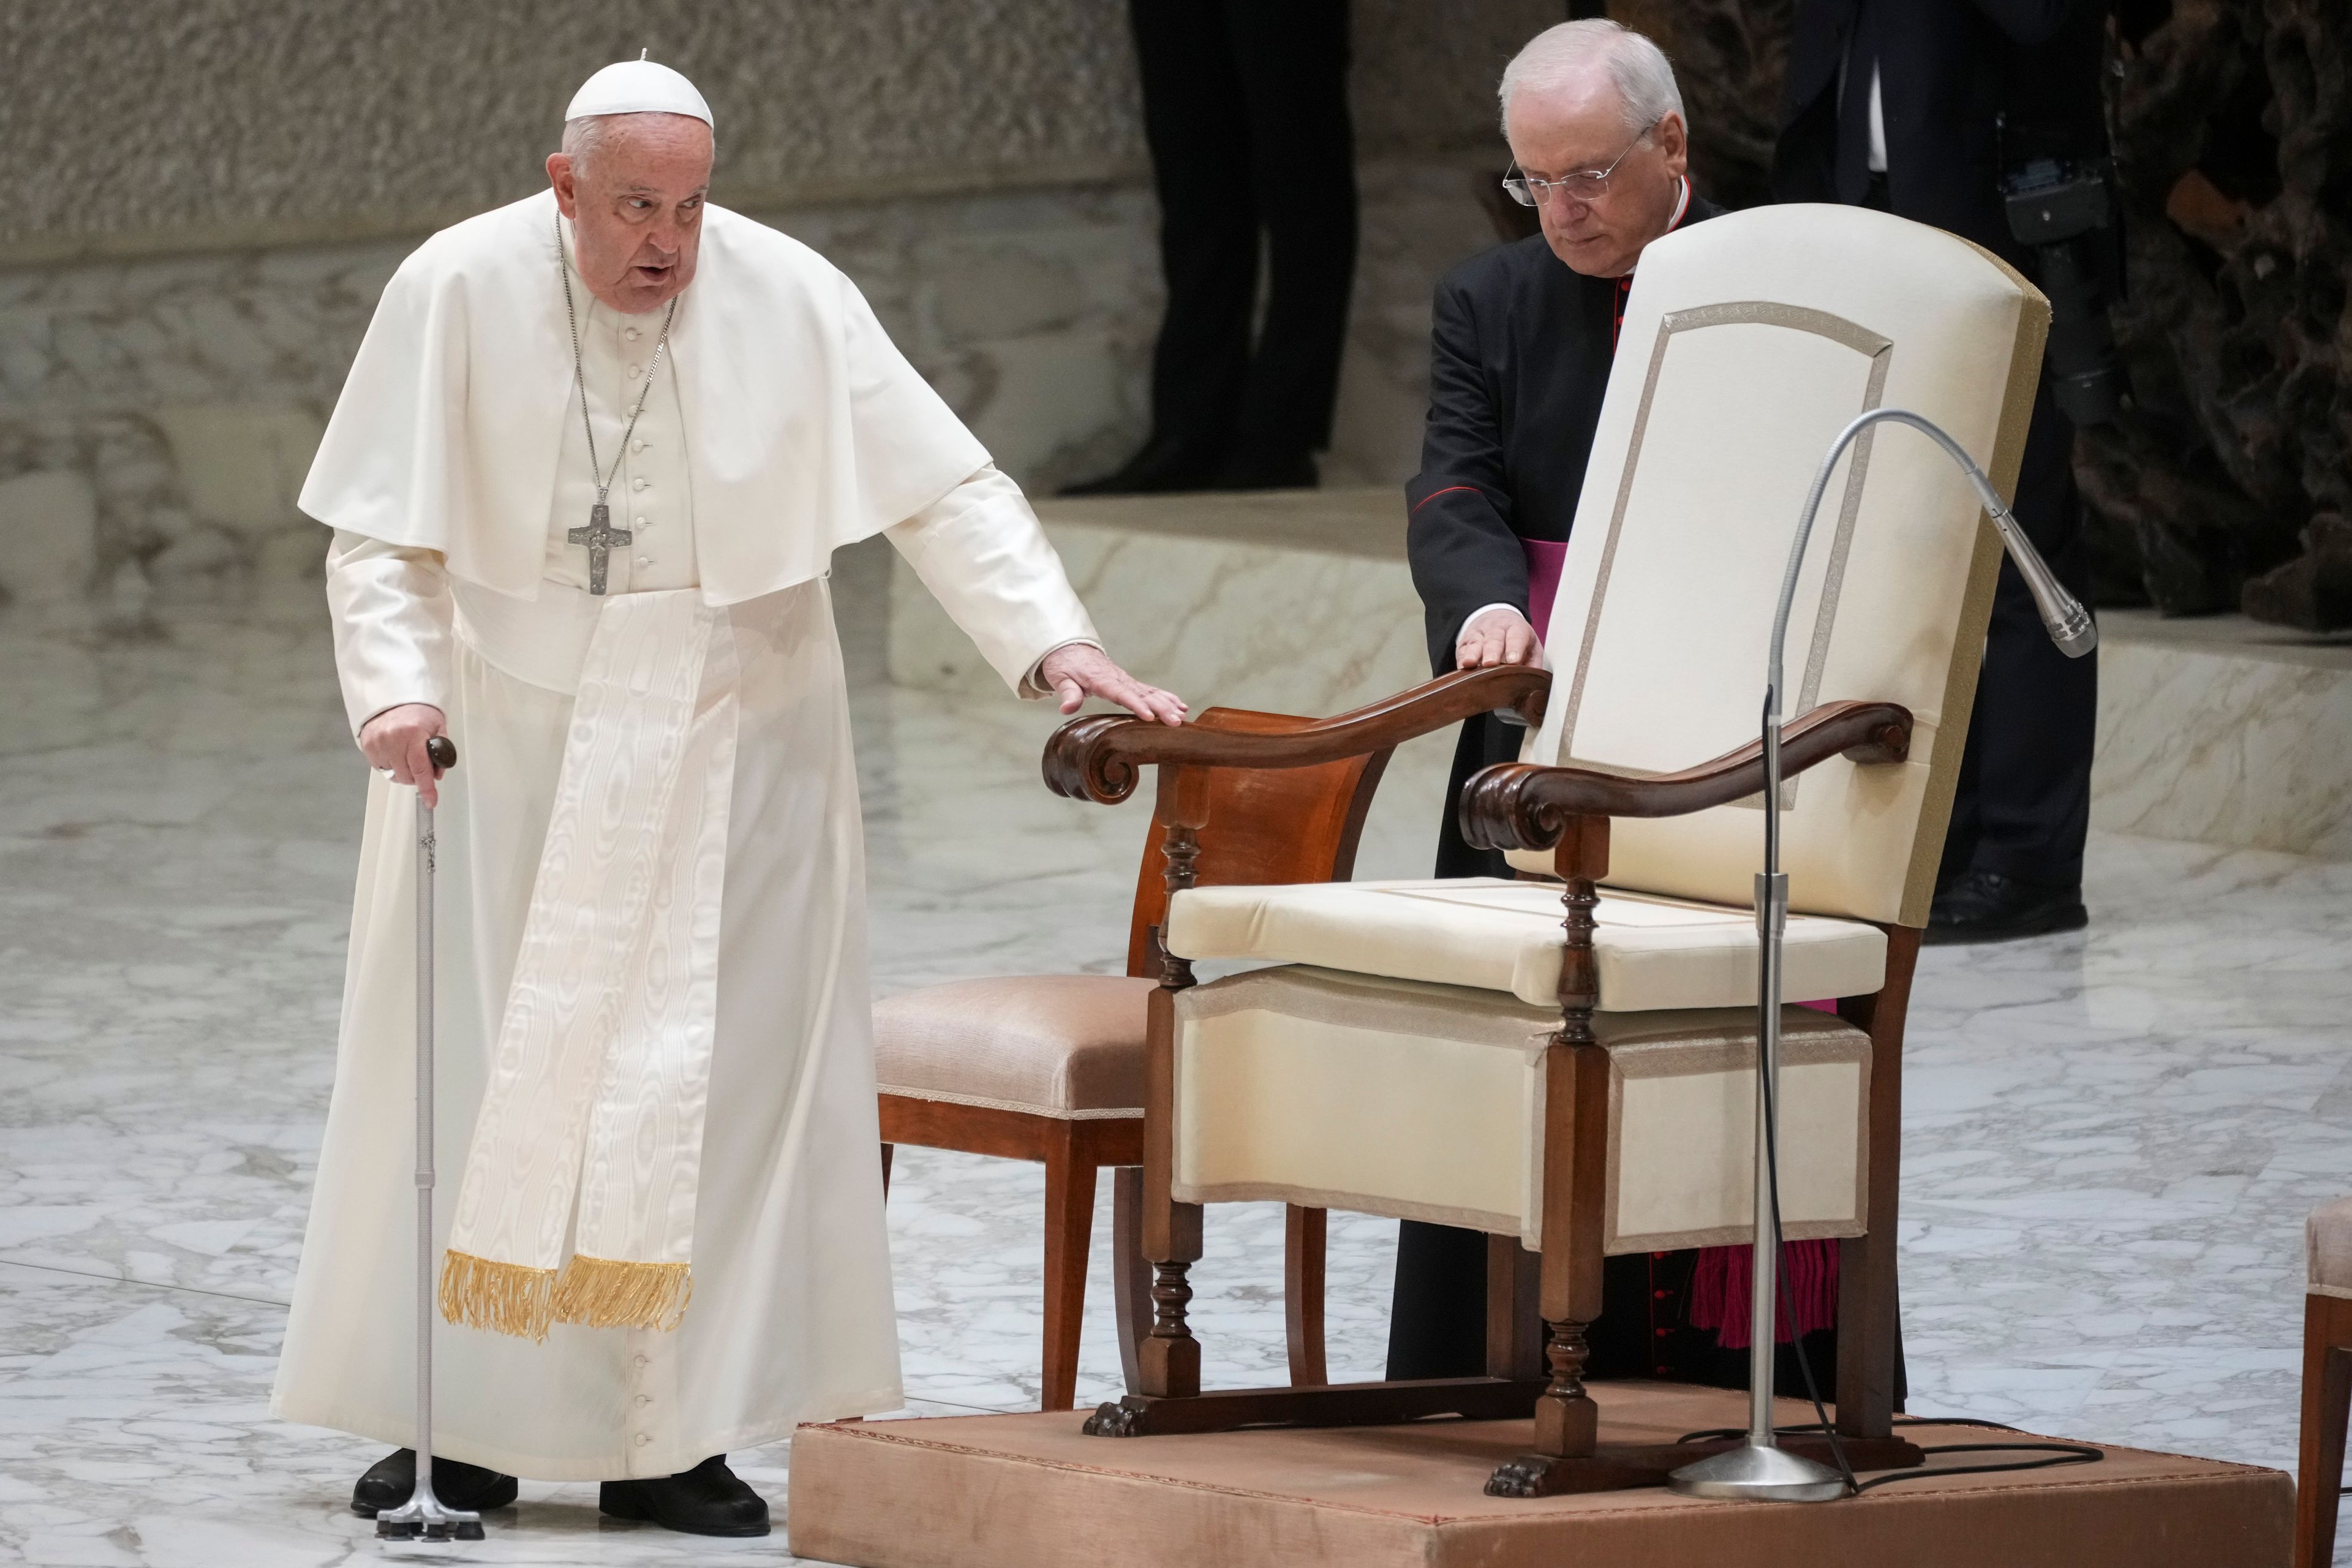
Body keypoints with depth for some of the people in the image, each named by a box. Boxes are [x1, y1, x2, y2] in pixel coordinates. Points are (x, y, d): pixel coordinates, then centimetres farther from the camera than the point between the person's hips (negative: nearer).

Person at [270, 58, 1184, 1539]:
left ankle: (673, 1436, 2)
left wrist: (1057, 642, -22)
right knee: (484, 1078, 1)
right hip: (508, 739, 0)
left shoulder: (791, 298, -9)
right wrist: (397, 687, -19)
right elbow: (382, 535, -3)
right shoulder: (458, 292, -8)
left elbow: (947, 491, -9)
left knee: (708, 1084, -2)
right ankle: (462, 1427, 9)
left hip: (725, 750, 0)